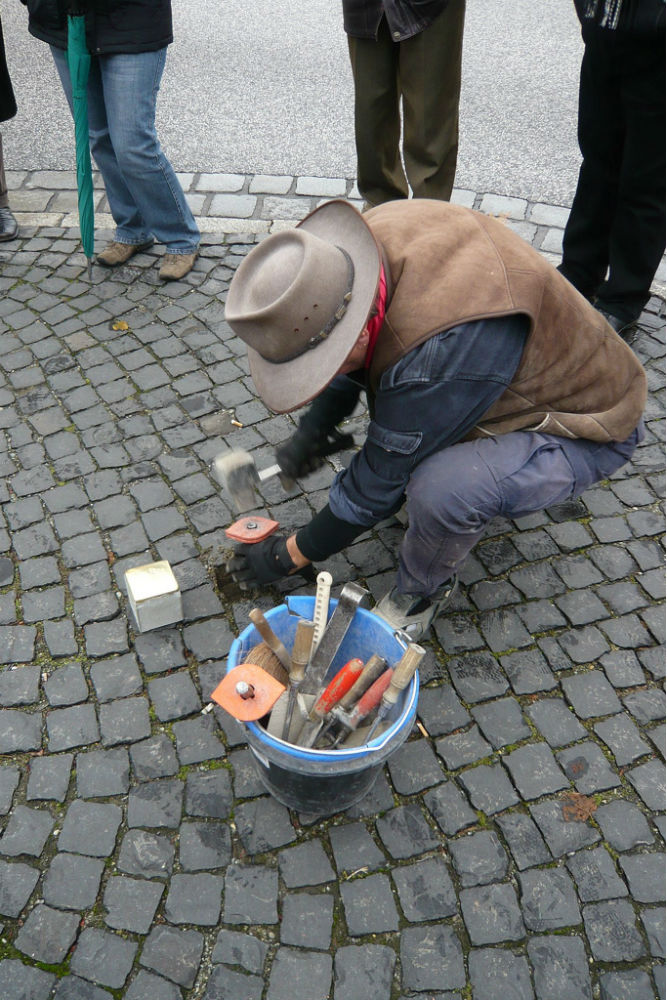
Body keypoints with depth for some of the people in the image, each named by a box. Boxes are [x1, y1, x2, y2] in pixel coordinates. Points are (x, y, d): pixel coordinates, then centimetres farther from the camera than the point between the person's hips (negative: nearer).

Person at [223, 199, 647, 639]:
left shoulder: (443, 350, -40)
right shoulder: (368, 240, -16)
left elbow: (380, 482, -26)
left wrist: (293, 554, -12)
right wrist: (313, 428, 1)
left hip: (588, 427, -8)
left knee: (444, 488, -34)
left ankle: (424, 589, -2)